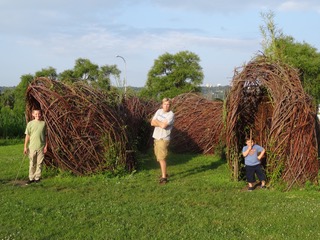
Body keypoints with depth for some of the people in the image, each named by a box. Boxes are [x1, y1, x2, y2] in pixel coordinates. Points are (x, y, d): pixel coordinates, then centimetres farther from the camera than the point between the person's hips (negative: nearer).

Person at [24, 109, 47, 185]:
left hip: (41, 147, 0)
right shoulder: (30, 123, 2)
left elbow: (45, 136, 7)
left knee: (39, 163, 5)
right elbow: (27, 136, 4)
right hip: (32, 147, 0)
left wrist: (46, 146, 3)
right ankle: (31, 178, 15)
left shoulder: (43, 123, 3)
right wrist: (25, 147, 1)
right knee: (32, 163, 6)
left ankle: (37, 177, 16)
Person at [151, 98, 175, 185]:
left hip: (163, 139, -7)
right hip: (156, 137, 7)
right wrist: (161, 123, -13)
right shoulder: (159, 111, 8)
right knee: (159, 158, 15)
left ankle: (164, 177, -7)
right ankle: (164, 173, 29)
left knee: (162, 158, -11)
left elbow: (164, 126, -23)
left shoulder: (171, 114, -13)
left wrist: (157, 121, -6)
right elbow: (152, 123, 2)